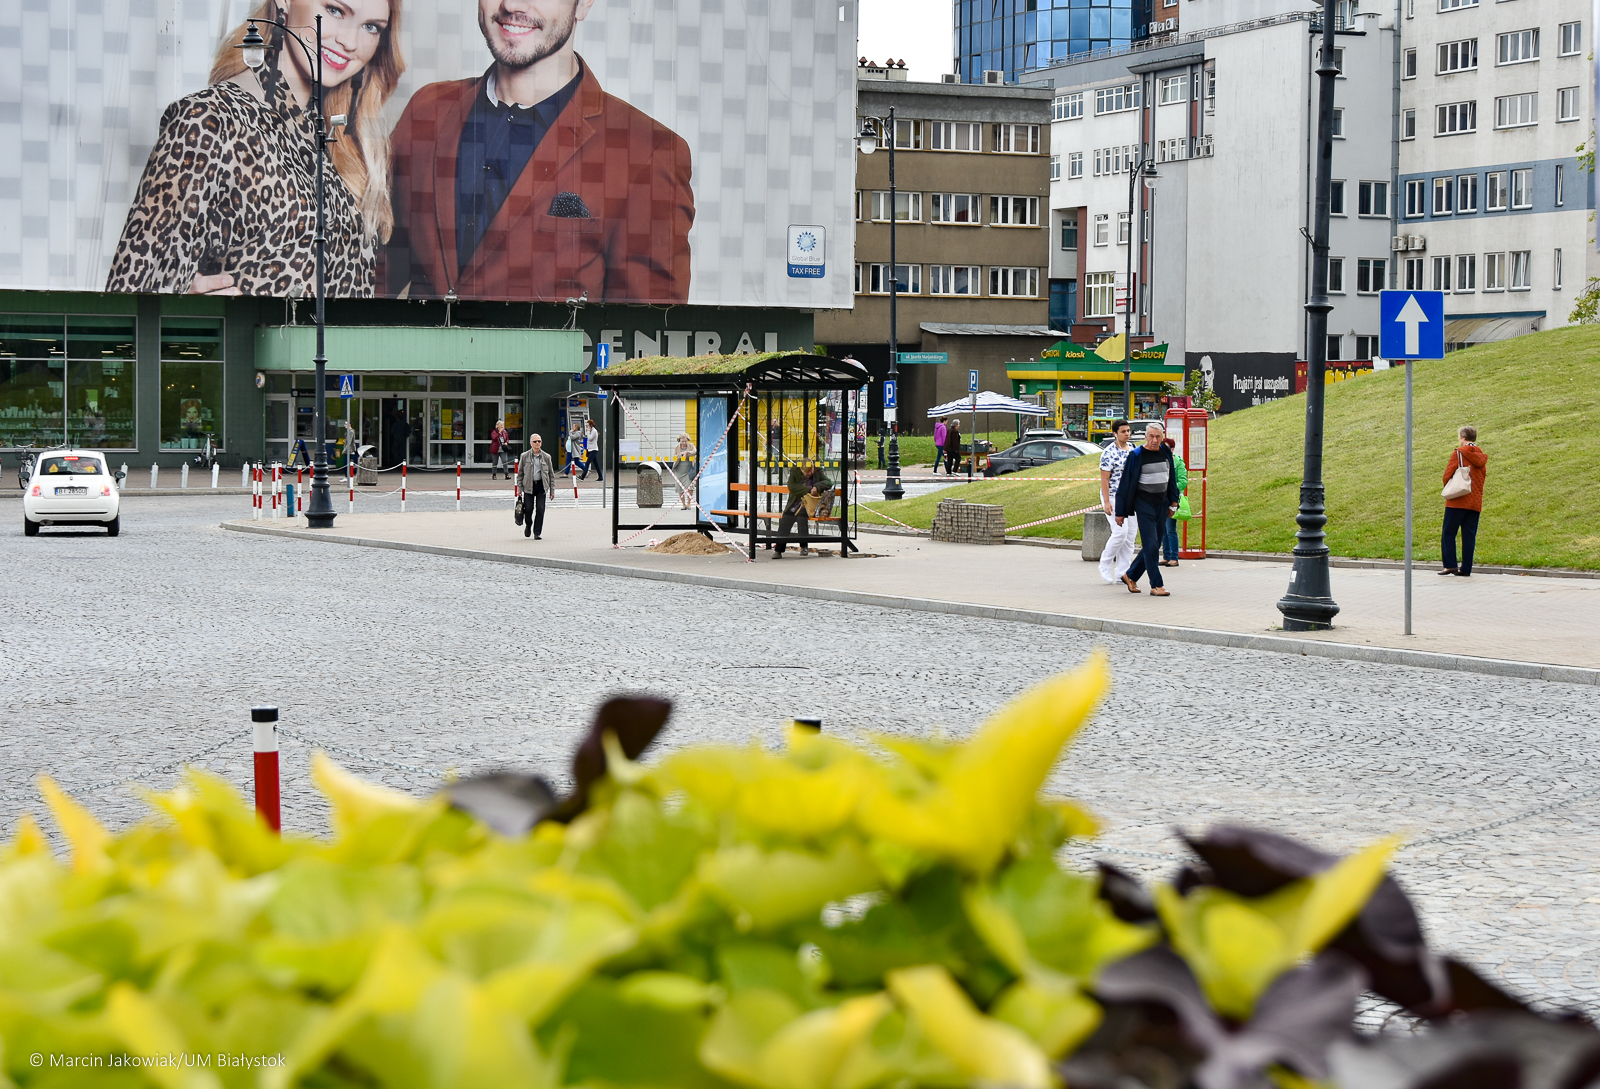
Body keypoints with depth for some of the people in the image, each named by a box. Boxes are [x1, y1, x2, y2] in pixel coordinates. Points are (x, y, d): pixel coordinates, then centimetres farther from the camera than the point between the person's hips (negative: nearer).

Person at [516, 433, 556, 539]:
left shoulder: (546, 457, 5)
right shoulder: (524, 456, 2)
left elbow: (551, 474, 10)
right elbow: (520, 473, 7)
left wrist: (552, 490, 6)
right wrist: (519, 488, 1)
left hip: (541, 486, 1)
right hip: (528, 486, -1)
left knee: (540, 509, -5)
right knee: (528, 509, -1)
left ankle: (537, 533, 3)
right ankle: (528, 525, 30)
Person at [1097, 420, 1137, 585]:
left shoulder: (1133, 451, 11)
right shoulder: (1109, 453, -10)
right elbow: (1104, 479, -12)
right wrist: (1106, 502, -18)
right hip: (1114, 498, -7)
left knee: (1130, 536, 3)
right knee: (1120, 532, -17)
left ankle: (1122, 573, 9)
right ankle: (1105, 565, 1)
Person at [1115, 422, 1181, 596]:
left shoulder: (1166, 452, 5)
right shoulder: (1136, 455, -10)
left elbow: (1172, 478, 17)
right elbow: (1125, 484, -6)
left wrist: (1173, 503, 14)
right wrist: (1120, 512, -6)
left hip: (1162, 505, 6)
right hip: (1144, 505, -6)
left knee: (1155, 545, 8)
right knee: (1151, 545, -9)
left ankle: (1131, 576, 24)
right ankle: (1156, 585, -5)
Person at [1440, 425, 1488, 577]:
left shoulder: (1458, 453, -5)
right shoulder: (1481, 456, 12)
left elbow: (1447, 475, -7)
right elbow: (1483, 474, 16)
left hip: (1458, 501, -5)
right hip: (1476, 503, 5)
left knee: (1449, 533, 0)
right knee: (1469, 536, 5)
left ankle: (1450, 565, -8)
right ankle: (1466, 569, 2)